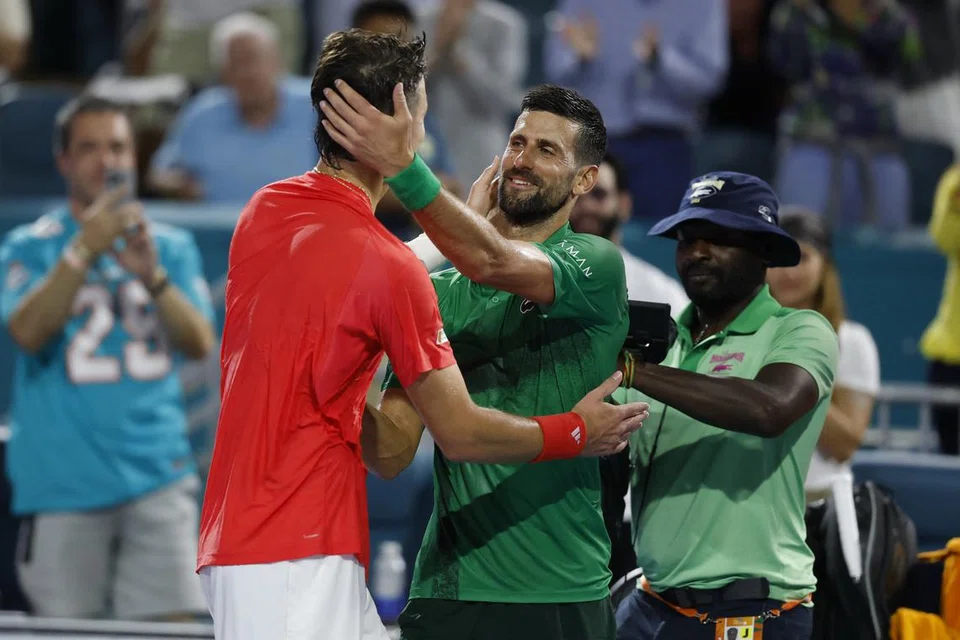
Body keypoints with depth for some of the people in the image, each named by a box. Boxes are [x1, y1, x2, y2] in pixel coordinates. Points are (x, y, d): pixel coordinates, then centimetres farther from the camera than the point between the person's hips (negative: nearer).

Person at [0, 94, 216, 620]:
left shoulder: (173, 247, 12)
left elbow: (200, 343, 0)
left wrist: (152, 275, -15)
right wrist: (84, 251, -20)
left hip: (157, 478, 2)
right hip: (63, 484, -2)